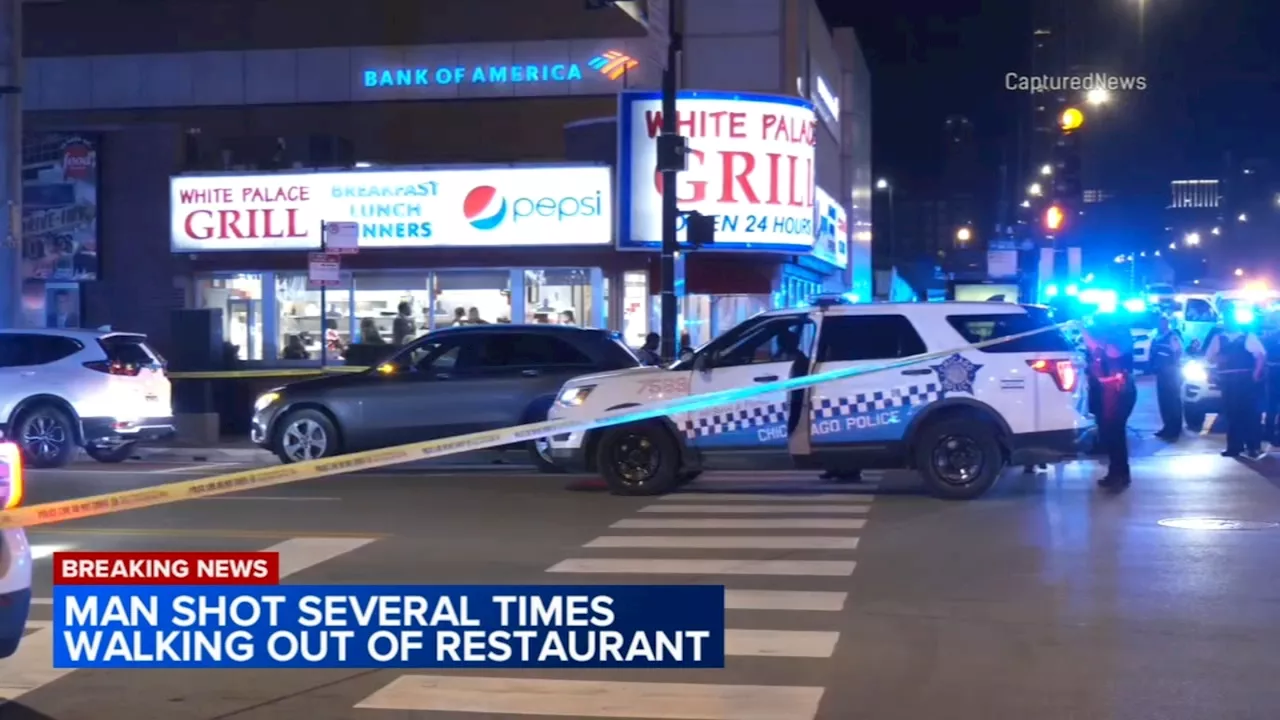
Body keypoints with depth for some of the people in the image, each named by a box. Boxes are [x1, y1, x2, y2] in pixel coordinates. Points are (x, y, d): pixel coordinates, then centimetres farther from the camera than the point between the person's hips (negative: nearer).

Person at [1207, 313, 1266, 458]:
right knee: (1232, 413, 7)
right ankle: (1234, 446, 14)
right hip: (1227, 381, 3)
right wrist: (1218, 358, -9)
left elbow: (1261, 355, -5)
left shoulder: (1248, 337, 3)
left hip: (1245, 380, -3)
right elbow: (1209, 359, 11)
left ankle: (1253, 447, 4)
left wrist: (1256, 374, -13)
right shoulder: (1218, 339, 13)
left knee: (1250, 413, -2)